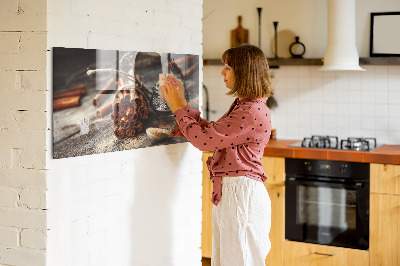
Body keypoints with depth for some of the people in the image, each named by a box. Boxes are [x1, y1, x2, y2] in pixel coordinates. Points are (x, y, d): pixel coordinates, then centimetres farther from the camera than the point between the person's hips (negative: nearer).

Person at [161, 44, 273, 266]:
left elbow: (204, 139, -19)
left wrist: (177, 108, -7)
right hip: (228, 192, 10)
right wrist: (182, 104, 14)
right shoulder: (242, 106, 14)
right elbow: (210, 131, 17)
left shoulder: (253, 112, -20)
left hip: (241, 194, -10)